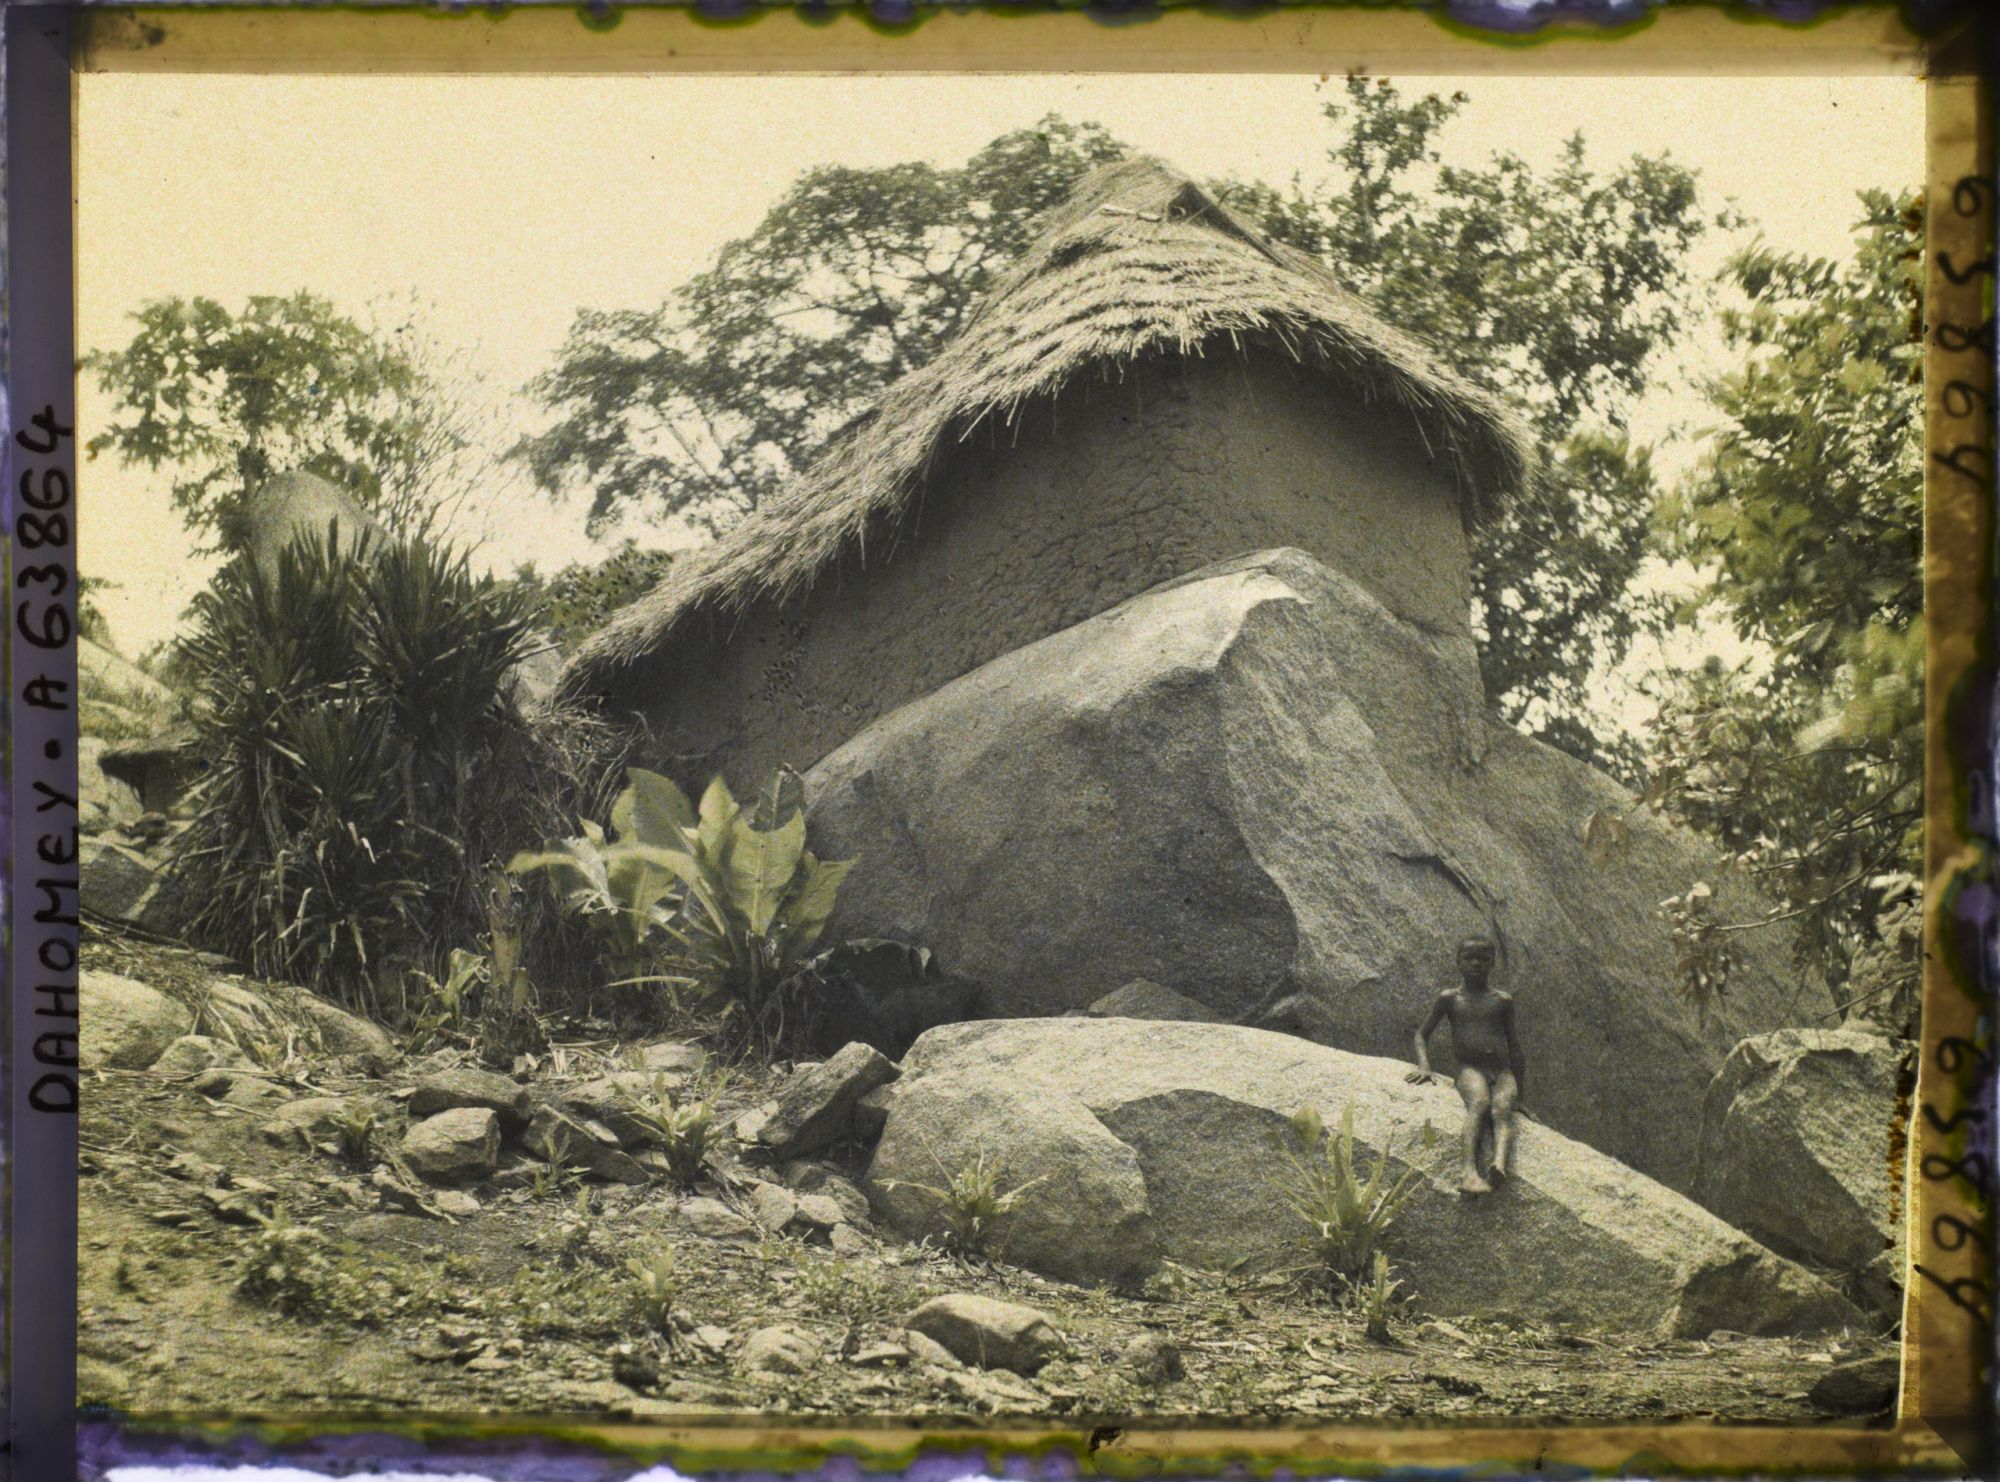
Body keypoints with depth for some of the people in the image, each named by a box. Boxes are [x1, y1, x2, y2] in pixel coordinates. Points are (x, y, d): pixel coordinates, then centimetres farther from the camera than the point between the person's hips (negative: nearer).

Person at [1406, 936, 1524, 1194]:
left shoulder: (1502, 1000, 18)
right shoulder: (1449, 998, 13)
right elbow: (1422, 1034, 19)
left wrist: (1520, 1089, 21)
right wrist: (1424, 1067, 1)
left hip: (1502, 1073, 2)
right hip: (1470, 1070, -2)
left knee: (1502, 1107, -31)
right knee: (1479, 1102, -35)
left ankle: (1500, 1165, -58)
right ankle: (1470, 1172, -55)